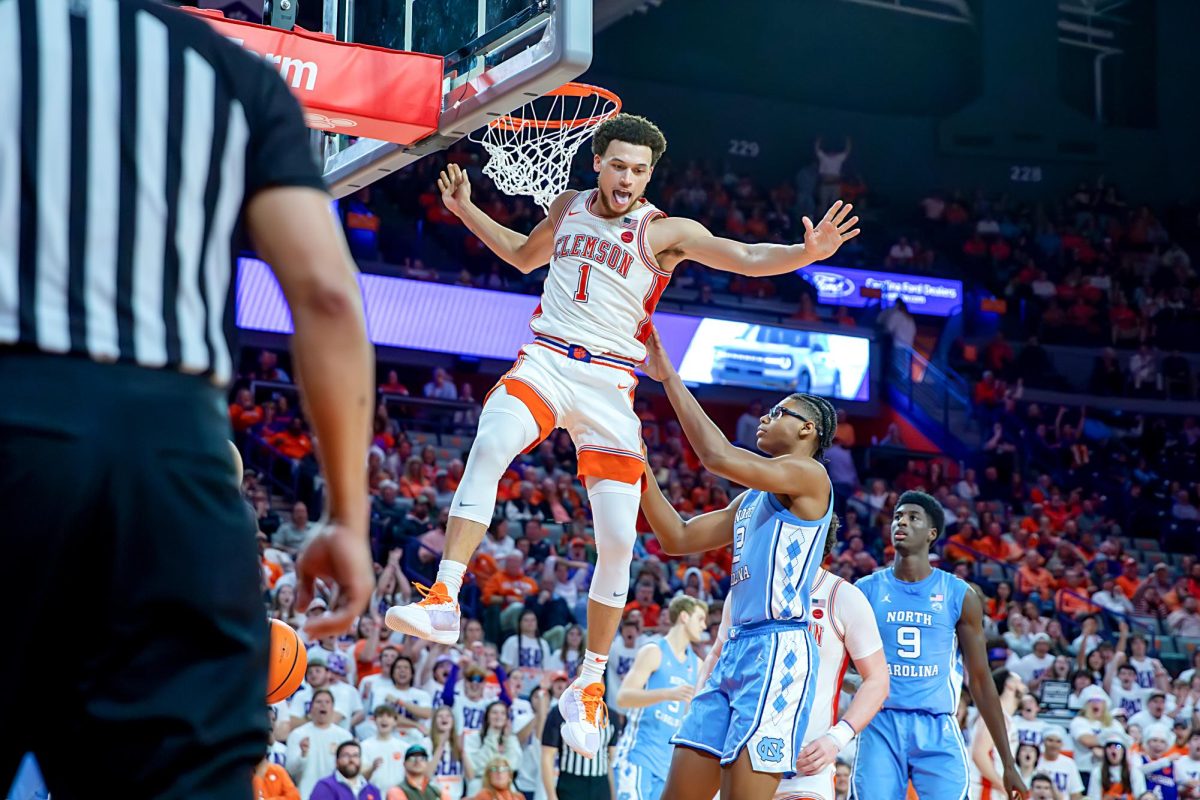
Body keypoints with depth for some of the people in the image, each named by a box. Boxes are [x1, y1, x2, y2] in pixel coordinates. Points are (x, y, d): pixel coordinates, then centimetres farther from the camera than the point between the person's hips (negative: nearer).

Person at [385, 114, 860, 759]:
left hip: (609, 381, -2)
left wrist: (808, 252, -27)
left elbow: (747, 258, -10)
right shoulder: (568, 206, 13)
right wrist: (466, 211, 28)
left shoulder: (663, 232, 1)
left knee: (618, 541, -7)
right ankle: (444, 601, -33)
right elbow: (525, 255, 34)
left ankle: (588, 686, 6)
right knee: (490, 446, -32)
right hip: (545, 360, 2)